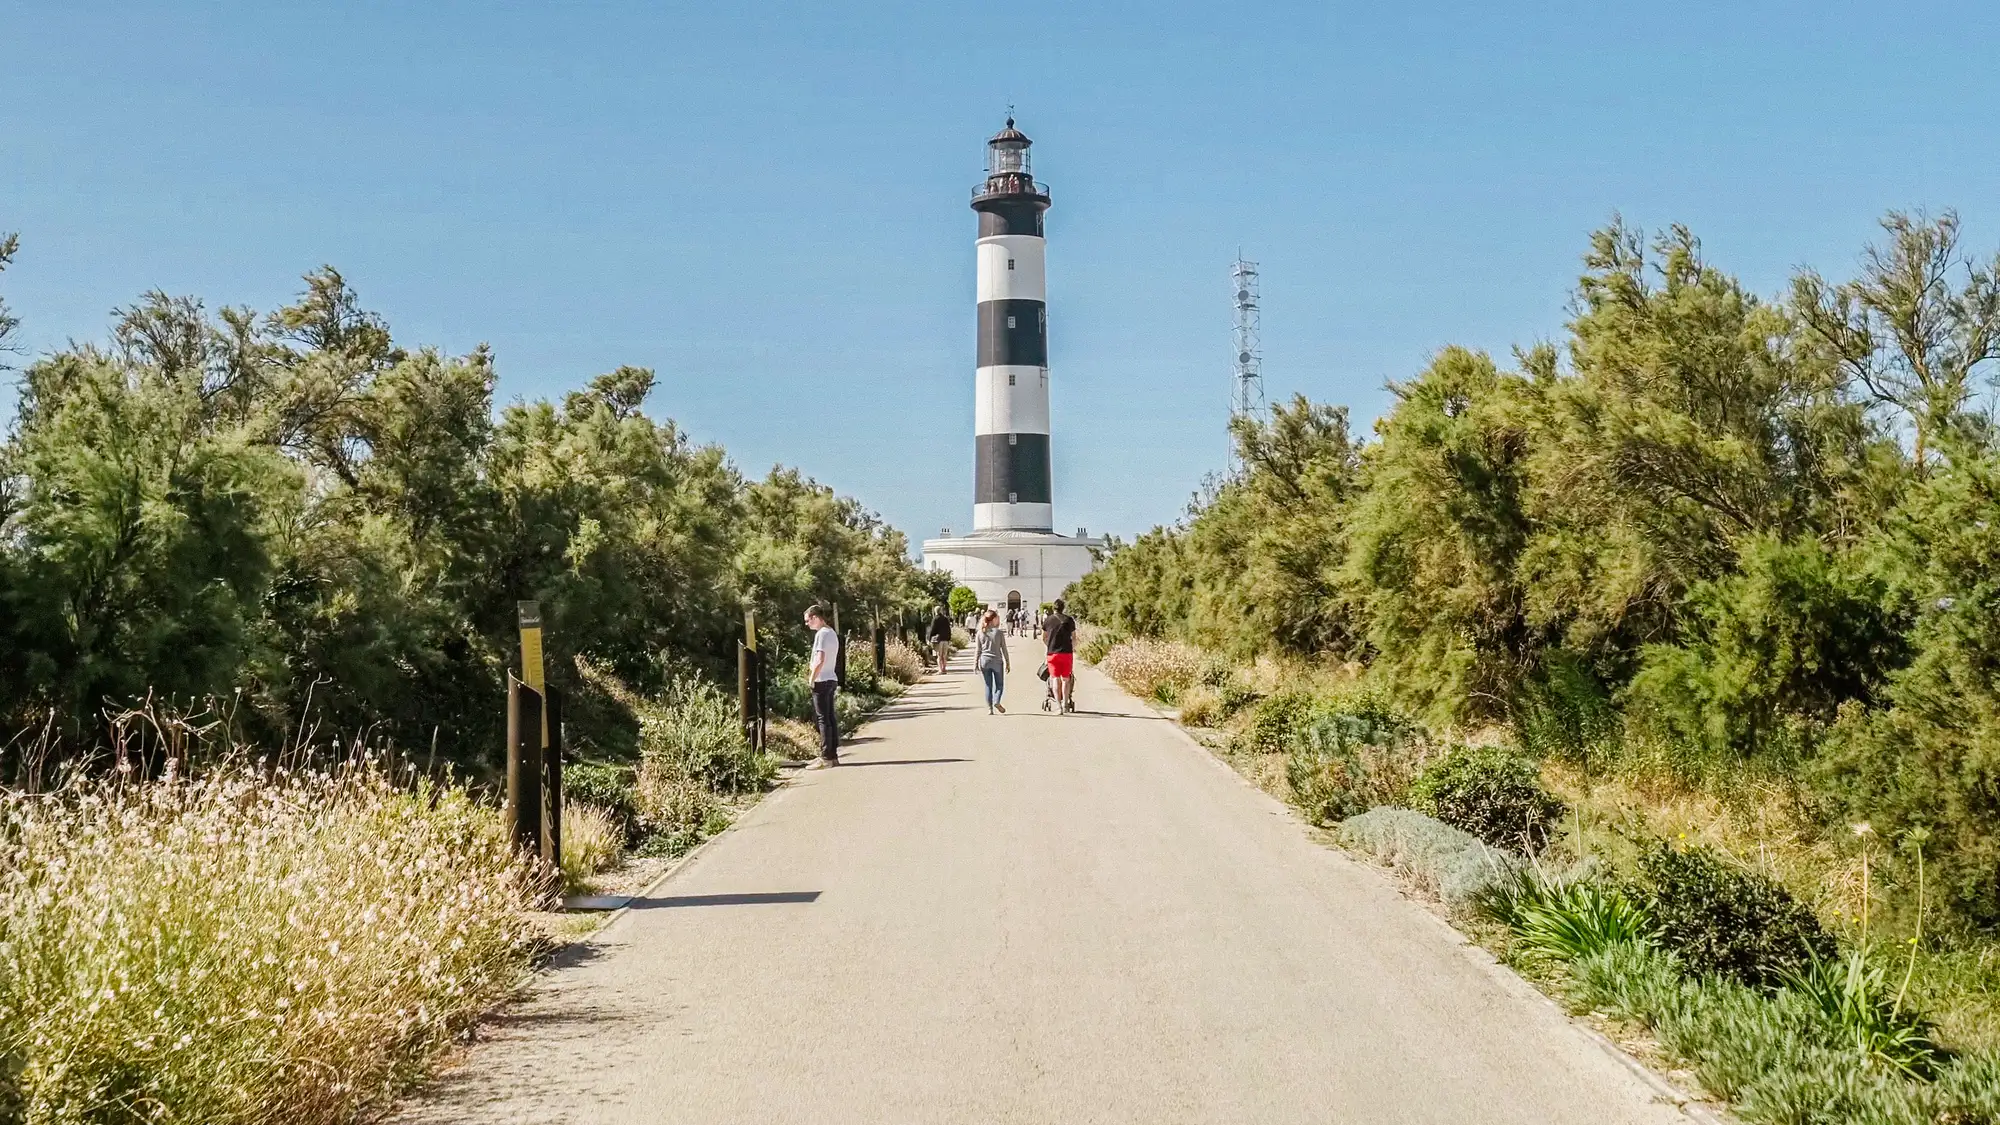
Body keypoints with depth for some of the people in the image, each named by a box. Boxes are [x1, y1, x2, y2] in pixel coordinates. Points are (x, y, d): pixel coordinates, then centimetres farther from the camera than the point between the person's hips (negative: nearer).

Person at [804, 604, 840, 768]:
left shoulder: (822, 633, -13)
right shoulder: (832, 633, 17)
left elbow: (820, 660, -21)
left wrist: (811, 679, -12)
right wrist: (812, 673, 14)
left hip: (822, 681, -9)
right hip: (832, 679, 9)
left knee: (823, 719, -8)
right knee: (831, 718, 9)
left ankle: (826, 758, -9)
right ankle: (833, 756, 11)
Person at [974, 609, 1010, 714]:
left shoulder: (980, 633, 2)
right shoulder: (999, 632, -6)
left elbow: (978, 650, 2)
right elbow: (1004, 649, -3)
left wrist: (976, 663, 8)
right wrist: (1008, 663, 3)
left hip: (984, 661, 3)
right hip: (997, 661, -3)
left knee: (988, 686, 9)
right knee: (999, 684, 8)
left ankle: (989, 708, 5)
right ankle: (996, 701, -15)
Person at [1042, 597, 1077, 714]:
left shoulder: (1048, 620, 4)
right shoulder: (1069, 620, 4)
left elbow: (1043, 638, 14)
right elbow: (1074, 637, 9)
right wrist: (1074, 648, 28)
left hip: (1053, 653, -1)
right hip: (1067, 652, 1)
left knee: (1056, 679, 0)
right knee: (1066, 679, 10)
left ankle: (1058, 706, -6)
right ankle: (1065, 704, 11)